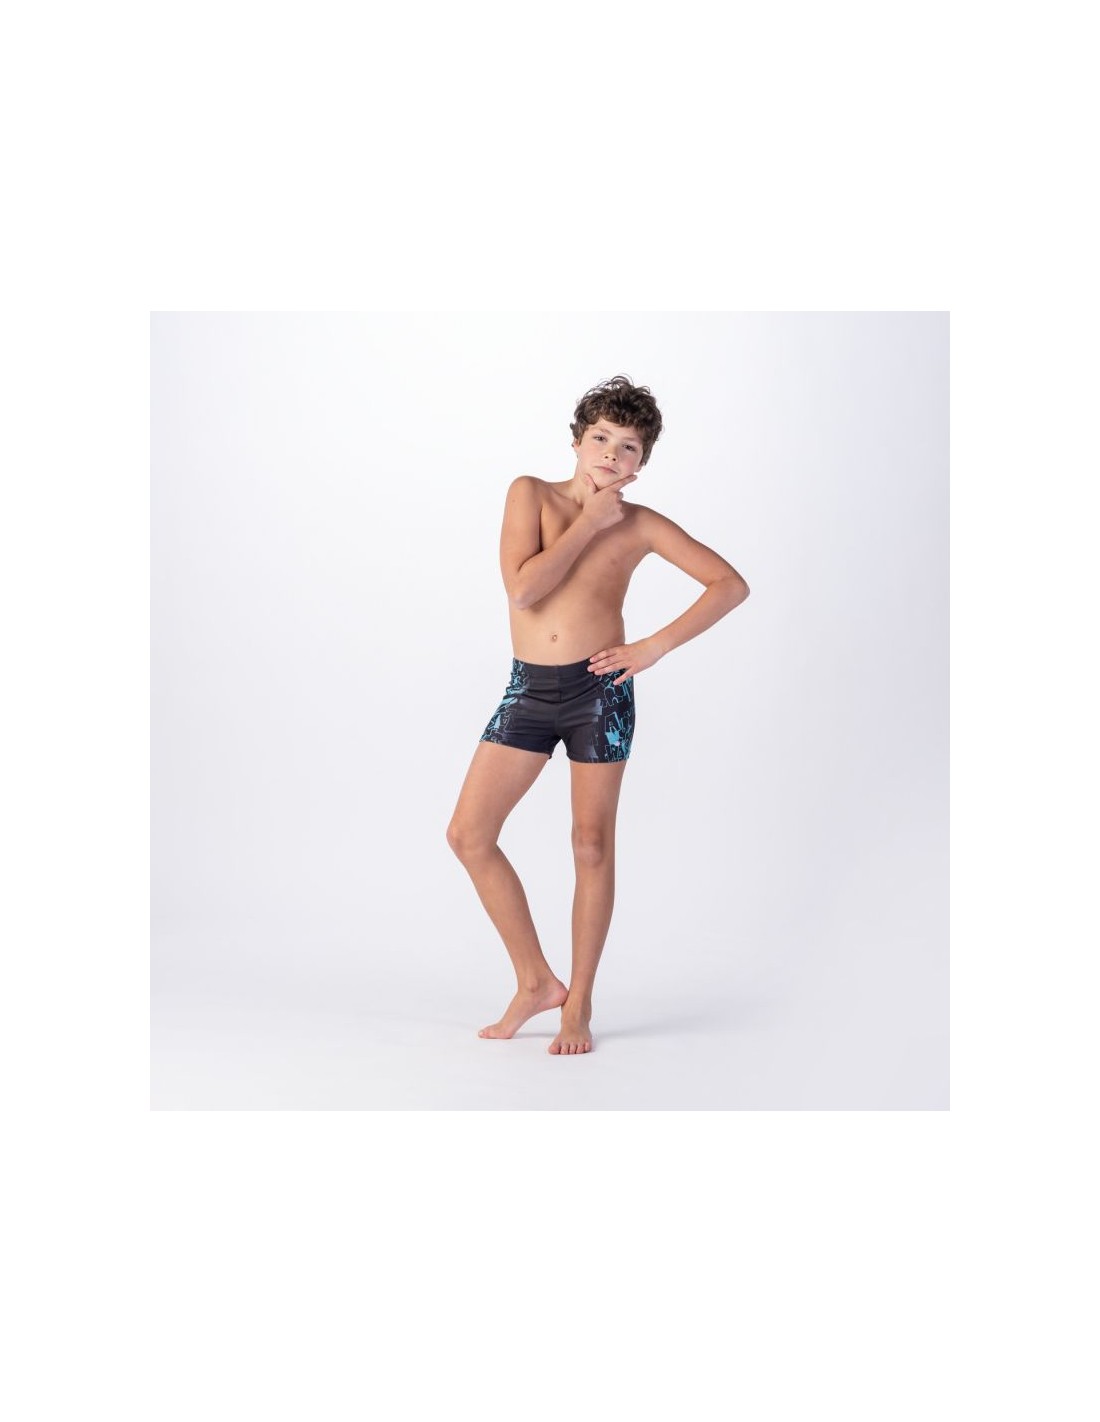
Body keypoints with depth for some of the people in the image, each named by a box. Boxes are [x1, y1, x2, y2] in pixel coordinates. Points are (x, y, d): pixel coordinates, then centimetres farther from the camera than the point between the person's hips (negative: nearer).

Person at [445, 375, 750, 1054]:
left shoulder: (641, 524, 1)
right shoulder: (532, 493, 2)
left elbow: (731, 583, -1)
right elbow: (522, 588, -12)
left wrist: (654, 647, -8)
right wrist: (590, 520, -10)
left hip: (599, 691, -2)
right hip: (528, 690, 2)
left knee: (593, 844, 4)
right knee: (469, 834, 0)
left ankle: (579, 1003, 18)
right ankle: (537, 981, 15)